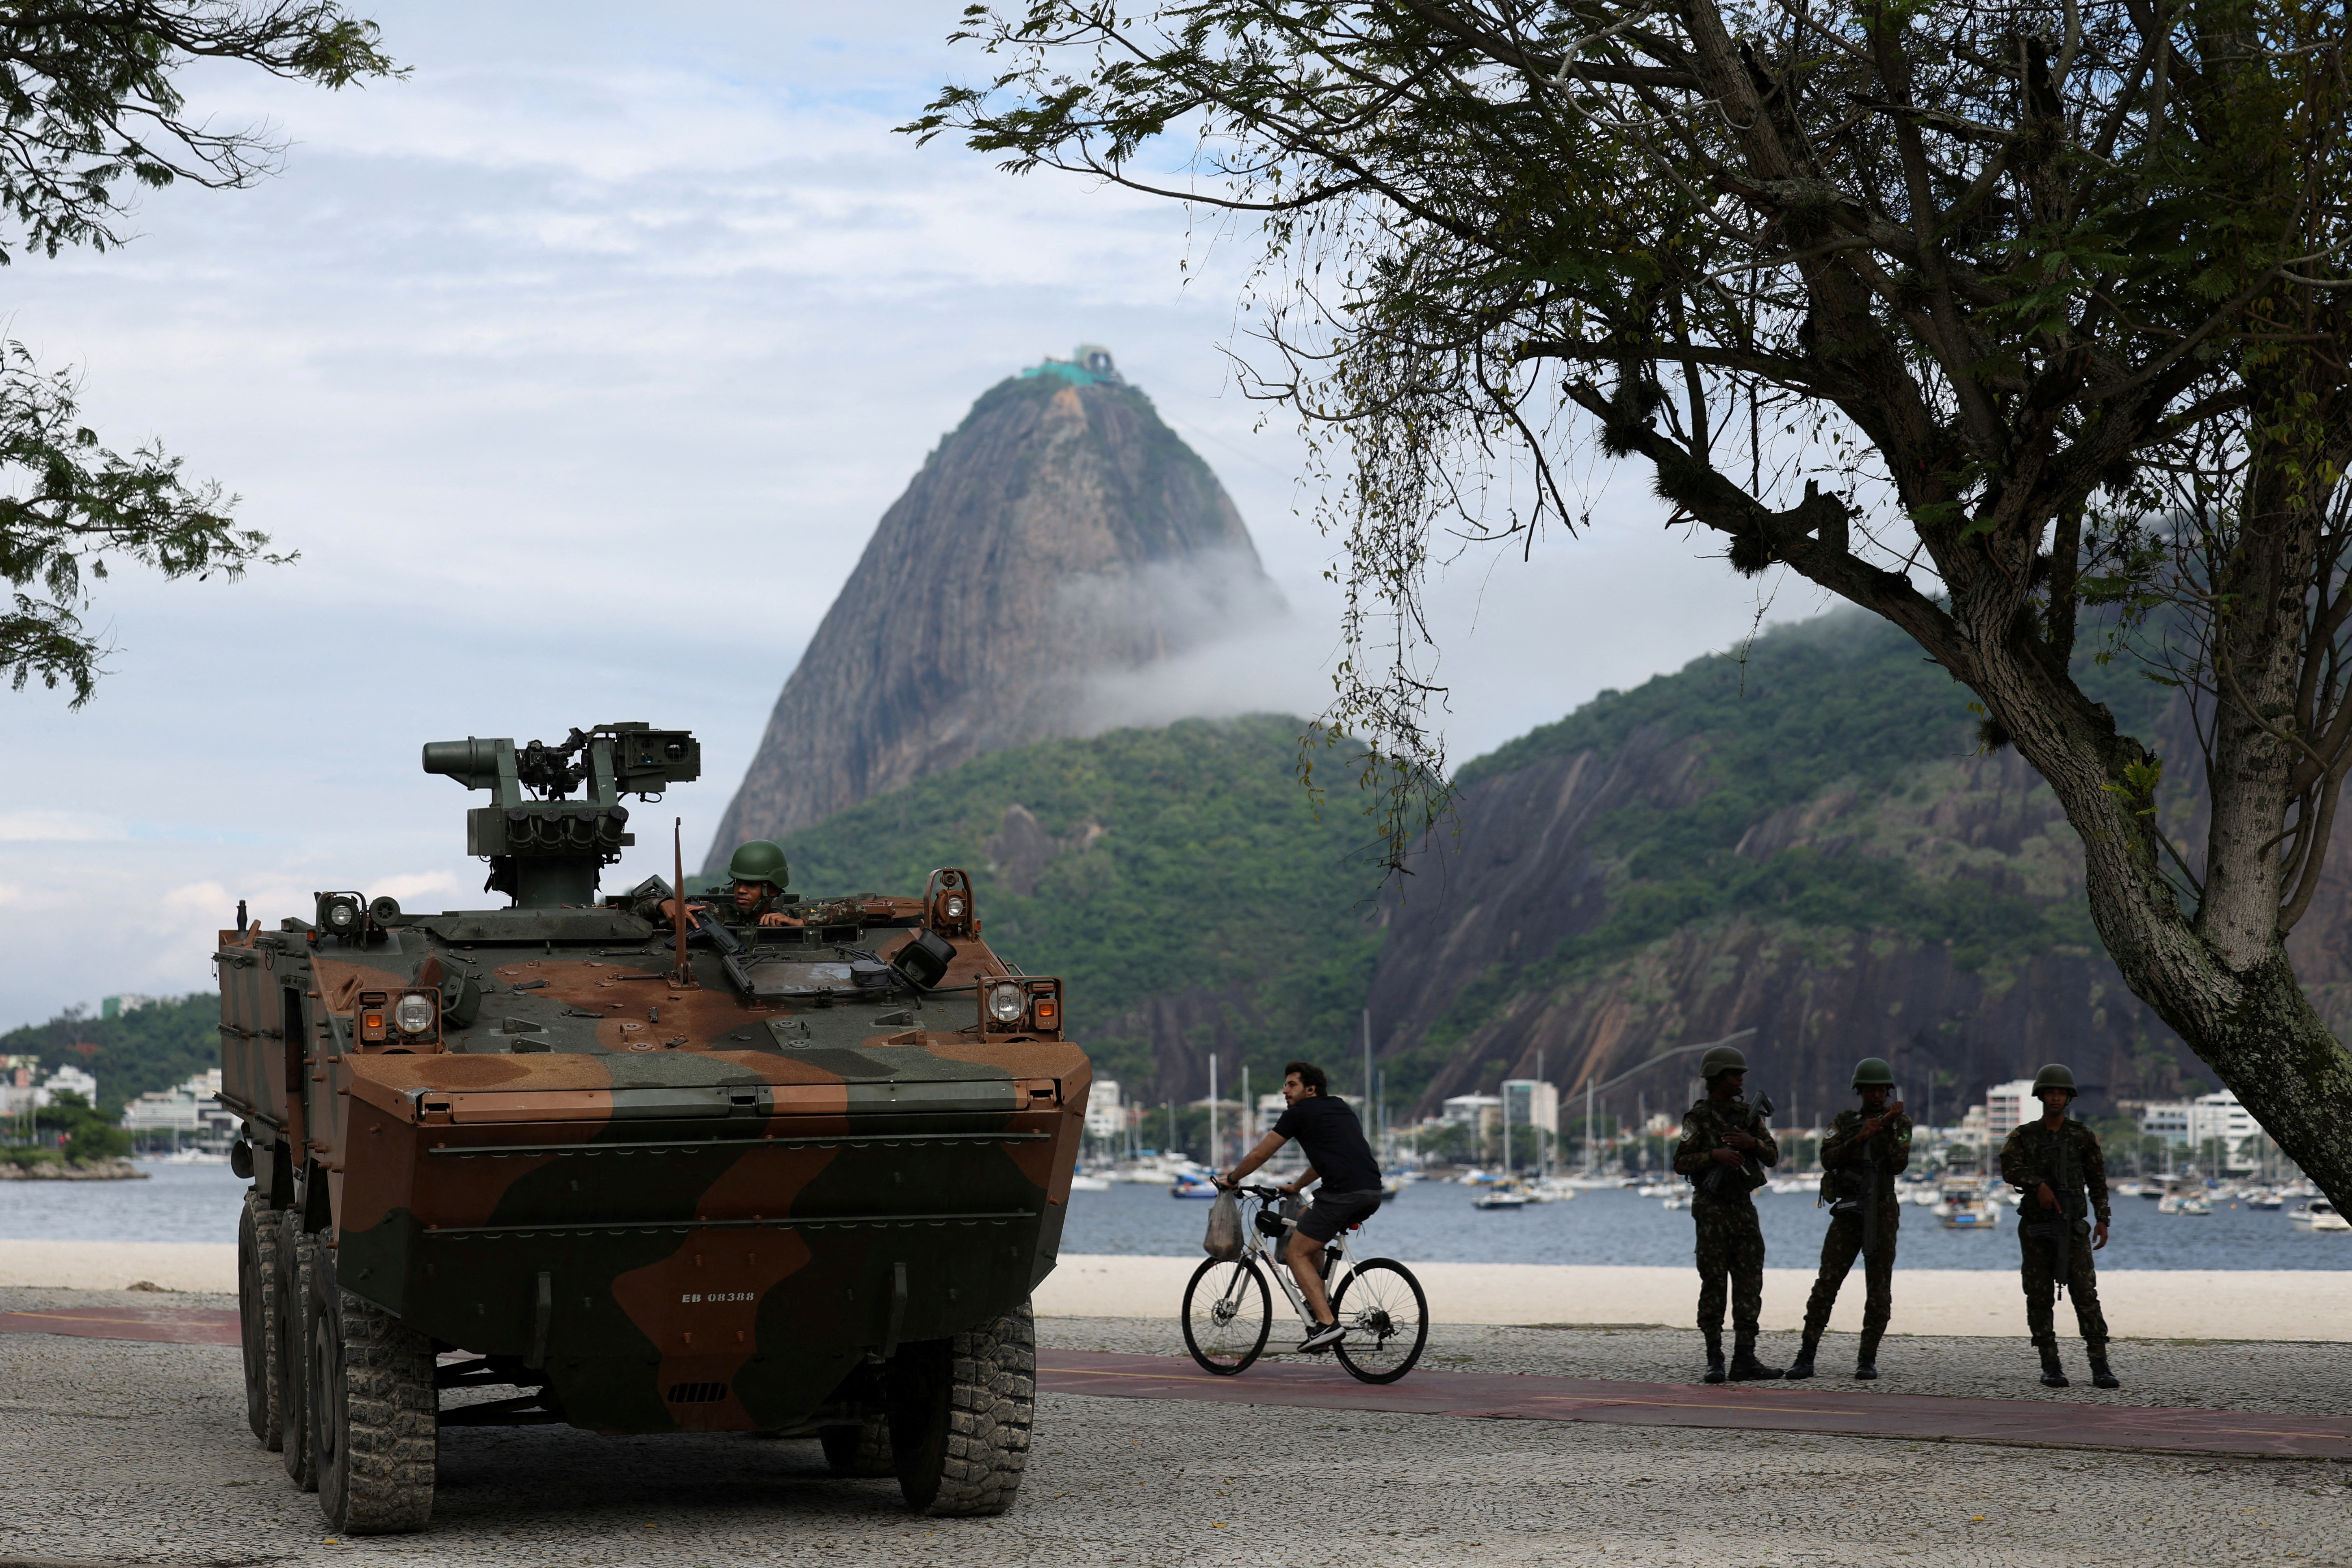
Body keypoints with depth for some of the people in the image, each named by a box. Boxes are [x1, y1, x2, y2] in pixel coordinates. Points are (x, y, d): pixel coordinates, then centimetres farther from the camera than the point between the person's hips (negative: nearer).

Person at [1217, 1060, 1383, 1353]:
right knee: (1306, 1220, 31)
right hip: (1372, 1193, 8)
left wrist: (1231, 1179, 26)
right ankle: (1321, 1297, 25)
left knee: (1297, 1254, 2)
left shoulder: (1300, 1113, 4)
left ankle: (1328, 1324, -10)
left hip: (1343, 1192, -8)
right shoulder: (1339, 1108, 27)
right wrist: (1296, 1187, 49)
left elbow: (1259, 1155, 11)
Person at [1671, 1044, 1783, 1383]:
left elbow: (1773, 1157, 6)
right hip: (1712, 1211, -5)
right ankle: (1714, 1361, 1)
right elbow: (1681, 1163, -9)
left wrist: (1752, 1143, -14)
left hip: (1743, 1208, 5)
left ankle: (1745, 1361, 1)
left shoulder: (1749, 1114, 9)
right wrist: (1715, 1155, -23)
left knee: (1750, 1283, 0)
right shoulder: (1698, 1118, -4)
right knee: (1714, 1284, -4)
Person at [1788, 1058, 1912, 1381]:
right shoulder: (1843, 1122, 6)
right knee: (1826, 1284, -6)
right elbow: (1829, 1160, -9)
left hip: (1882, 1215, -1)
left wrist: (1888, 1129, -22)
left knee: (1879, 1290, -3)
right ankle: (1806, 1358, -5)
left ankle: (1867, 1360, 4)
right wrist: (1859, 1139, -22)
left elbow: (1899, 1164, -11)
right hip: (1848, 1214, 1)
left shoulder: (1900, 1124, 3)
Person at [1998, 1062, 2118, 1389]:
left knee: (2086, 1295, -9)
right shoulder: (2024, 1136, 5)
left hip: (2073, 1228, 0)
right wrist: (2039, 1184, -26)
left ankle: (2100, 1368, -12)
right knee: (2040, 1299, 1)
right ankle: (2051, 1366, 8)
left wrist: (2103, 1221, -1)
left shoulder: (2083, 1137, 7)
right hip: (2035, 1228, 0)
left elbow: (2097, 1181, 8)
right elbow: (2009, 1169, -11)